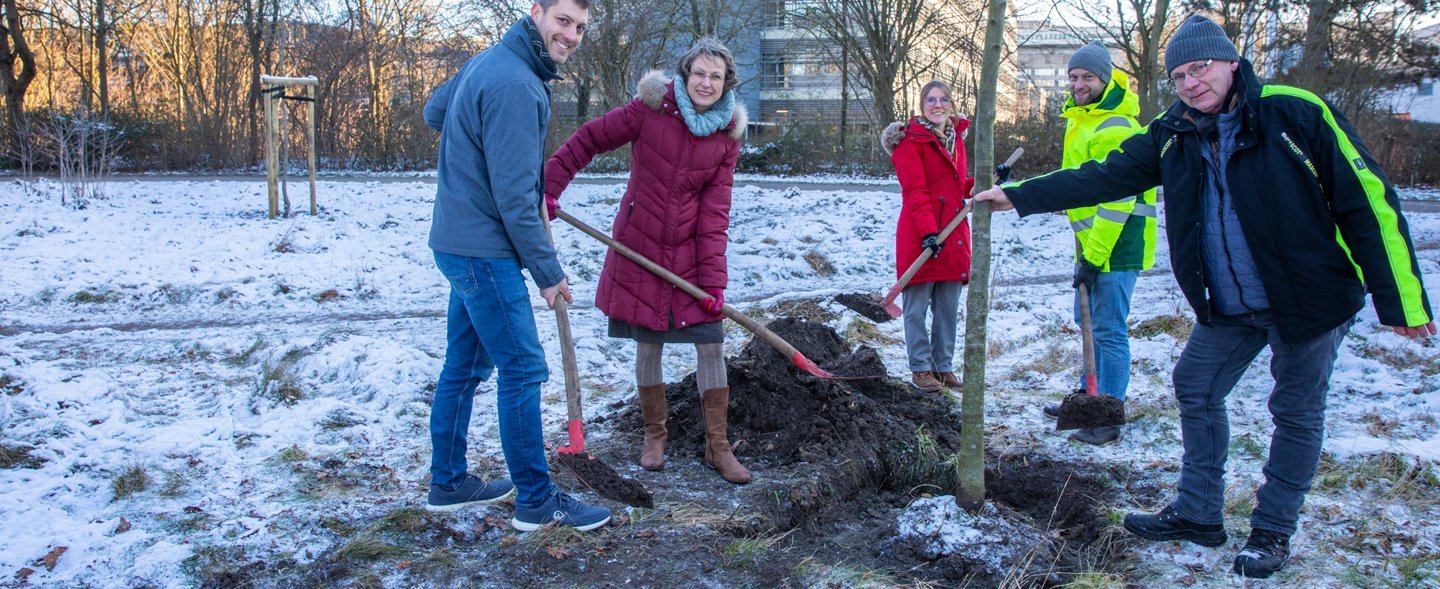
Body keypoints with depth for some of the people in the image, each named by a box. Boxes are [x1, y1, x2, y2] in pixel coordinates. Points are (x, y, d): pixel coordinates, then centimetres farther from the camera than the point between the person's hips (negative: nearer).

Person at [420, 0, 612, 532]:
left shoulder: (488, 61, 10)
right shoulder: (515, 85, -21)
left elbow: (433, 112, 25)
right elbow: (515, 193, -22)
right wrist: (547, 270, -14)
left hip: (459, 243, 10)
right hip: (484, 251, -10)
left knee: (464, 366, 16)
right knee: (523, 370, -4)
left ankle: (448, 483, 28)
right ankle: (537, 502, 5)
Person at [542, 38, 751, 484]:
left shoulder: (727, 134, -2)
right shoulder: (651, 108, -10)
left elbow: (715, 209, -5)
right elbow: (589, 140, -3)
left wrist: (713, 279, -11)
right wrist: (550, 186, -12)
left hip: (692, 252, 2)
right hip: (640, 246, -2)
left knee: (710, 343, -1)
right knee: (648, 344, 7)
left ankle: (717, 445, 13)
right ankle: (654, 434, 26)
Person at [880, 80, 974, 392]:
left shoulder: (955, 138, 16)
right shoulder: (911, 140, -7)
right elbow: (915, 192, -15)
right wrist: (928, 232, -23)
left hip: (953, 236, 7)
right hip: (919, 238, -7)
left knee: (948, 308, 12)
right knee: (917, 306, 1)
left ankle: (943, 366, 22)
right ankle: (920, 369, 10)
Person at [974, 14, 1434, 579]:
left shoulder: (1297, 114, -17)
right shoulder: (1173, 137, 0)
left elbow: (1369, 202, -15)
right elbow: (1104, 176, 4)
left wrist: (1402, 301, -15)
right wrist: (1019, 195, -3)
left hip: (1311, 299, -5)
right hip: (1227, 306, 6)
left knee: (1296, 410, 6)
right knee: (1196, 388, 10)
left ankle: (1273, 530, 22)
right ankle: (1197, 512, 26)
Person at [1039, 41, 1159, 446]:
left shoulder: (1115, 128, -18)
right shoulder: (1081, 120, 14)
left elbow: (1118, 199, -23)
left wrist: (1094, 256, -23)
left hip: (1116, 245, -10)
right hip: (1091, 243, 10)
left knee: (1108, 330, -7)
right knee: (1090, 323, 19)